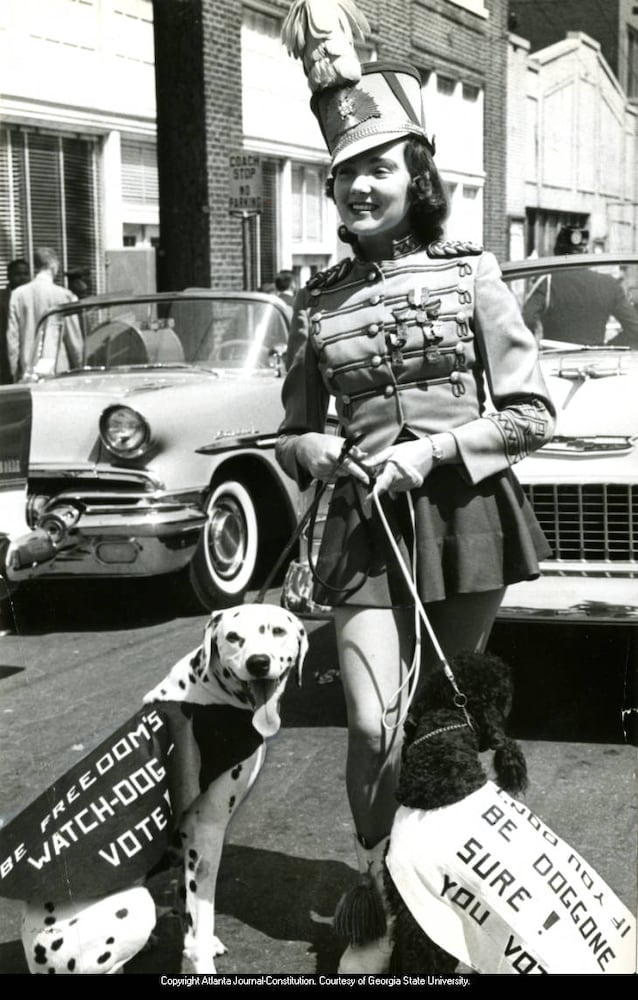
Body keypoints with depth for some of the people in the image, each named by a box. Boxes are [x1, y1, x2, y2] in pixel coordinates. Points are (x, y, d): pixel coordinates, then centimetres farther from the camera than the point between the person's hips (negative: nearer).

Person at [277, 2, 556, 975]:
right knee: (375, 727, -10)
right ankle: (380, 907, 10)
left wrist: (432, 450, -13)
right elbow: (292, 432, 17)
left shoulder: (469, 274, 0)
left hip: (465, 514, -1)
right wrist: (316, 450, -6)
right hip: (367, 525, 1)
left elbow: (533, 413, -2)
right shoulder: (320, 301, 7)